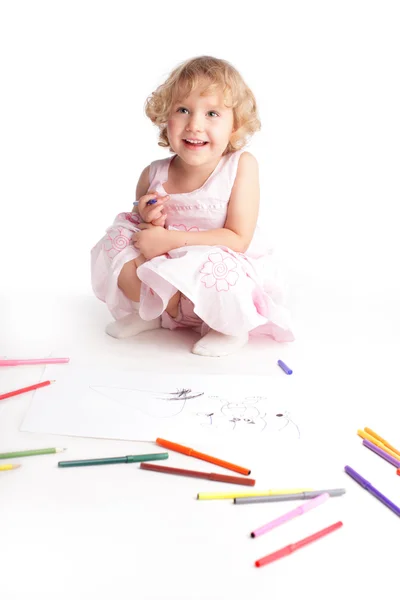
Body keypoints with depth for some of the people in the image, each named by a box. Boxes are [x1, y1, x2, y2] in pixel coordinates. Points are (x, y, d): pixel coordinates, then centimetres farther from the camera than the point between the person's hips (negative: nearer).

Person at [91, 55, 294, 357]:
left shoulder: (241, 165, -16)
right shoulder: (153, 175, -6)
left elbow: (239, 239, -20)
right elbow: (146, 235, 9)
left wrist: (171, 239, -25)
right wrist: (151, 222, -17)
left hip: (225, 271, -3)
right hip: (167, 265, 4)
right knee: (117, 239, -10)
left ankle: (230, 325, -2)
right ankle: (149, 311, 8)